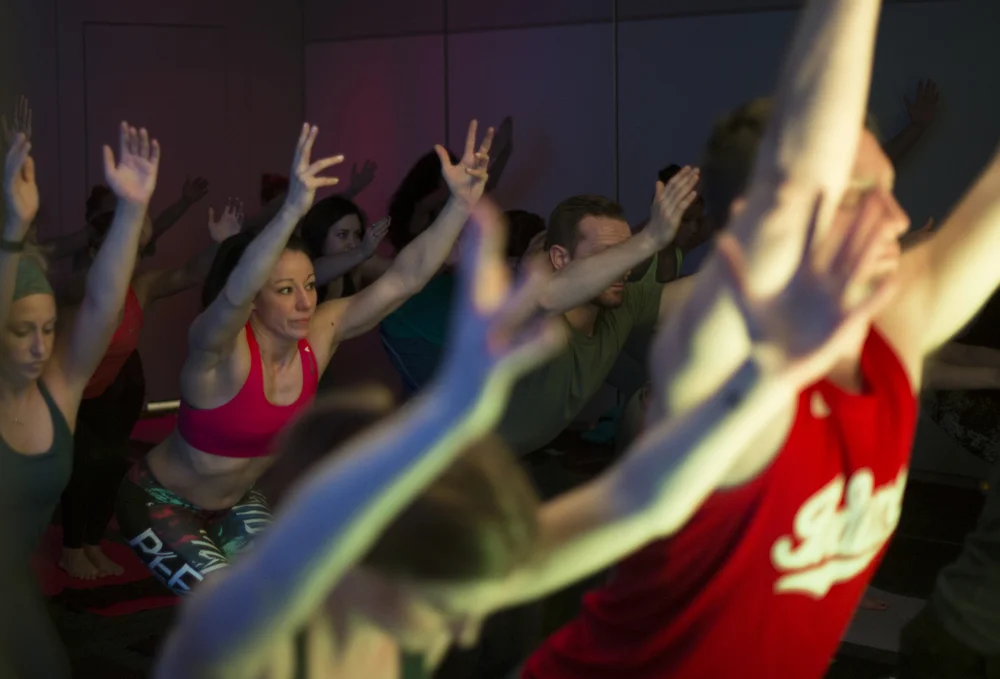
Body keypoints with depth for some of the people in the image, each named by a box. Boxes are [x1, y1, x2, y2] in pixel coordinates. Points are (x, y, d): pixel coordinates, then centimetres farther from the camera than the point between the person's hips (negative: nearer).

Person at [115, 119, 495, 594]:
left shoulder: (319, 335, -16)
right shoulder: (220, 348, -31)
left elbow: (404, 278, -23)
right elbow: (233, 295, -55)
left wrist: (462, 203, -36)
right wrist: (293, 209, -71)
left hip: (234, 500, 6)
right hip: (160, 502, -6)